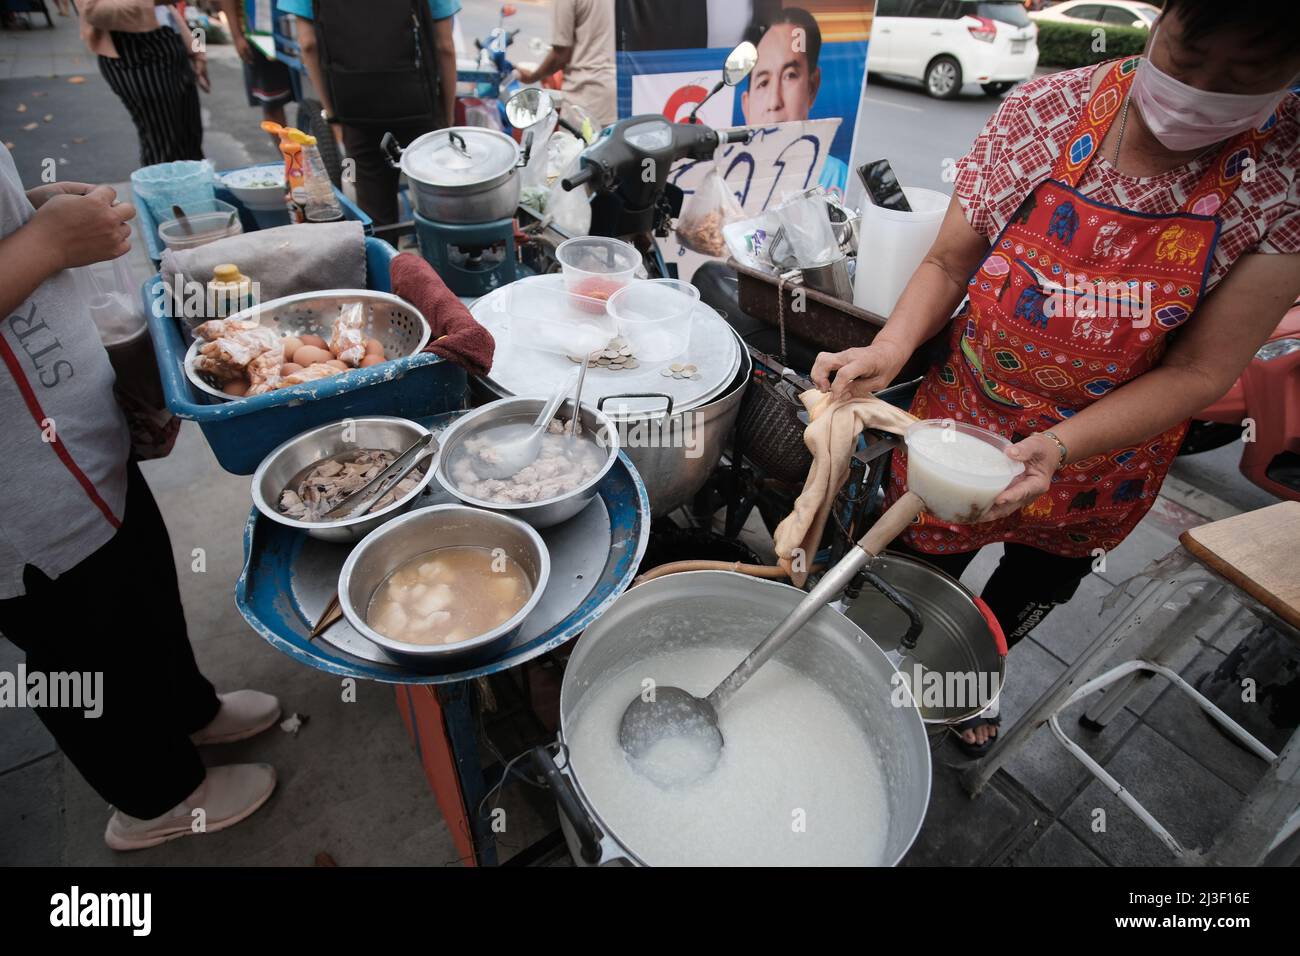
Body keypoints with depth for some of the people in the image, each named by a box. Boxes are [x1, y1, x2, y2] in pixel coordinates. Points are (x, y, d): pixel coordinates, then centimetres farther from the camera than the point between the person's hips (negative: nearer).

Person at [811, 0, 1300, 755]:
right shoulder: (1049, 109, -15)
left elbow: (1199, 371, -17)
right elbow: (950, 261, -9)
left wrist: (1059, 448, -32)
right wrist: (890, 350, -27)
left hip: (1097, 464, 1)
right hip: (959, 425, 0)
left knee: (1019, 604, 27)